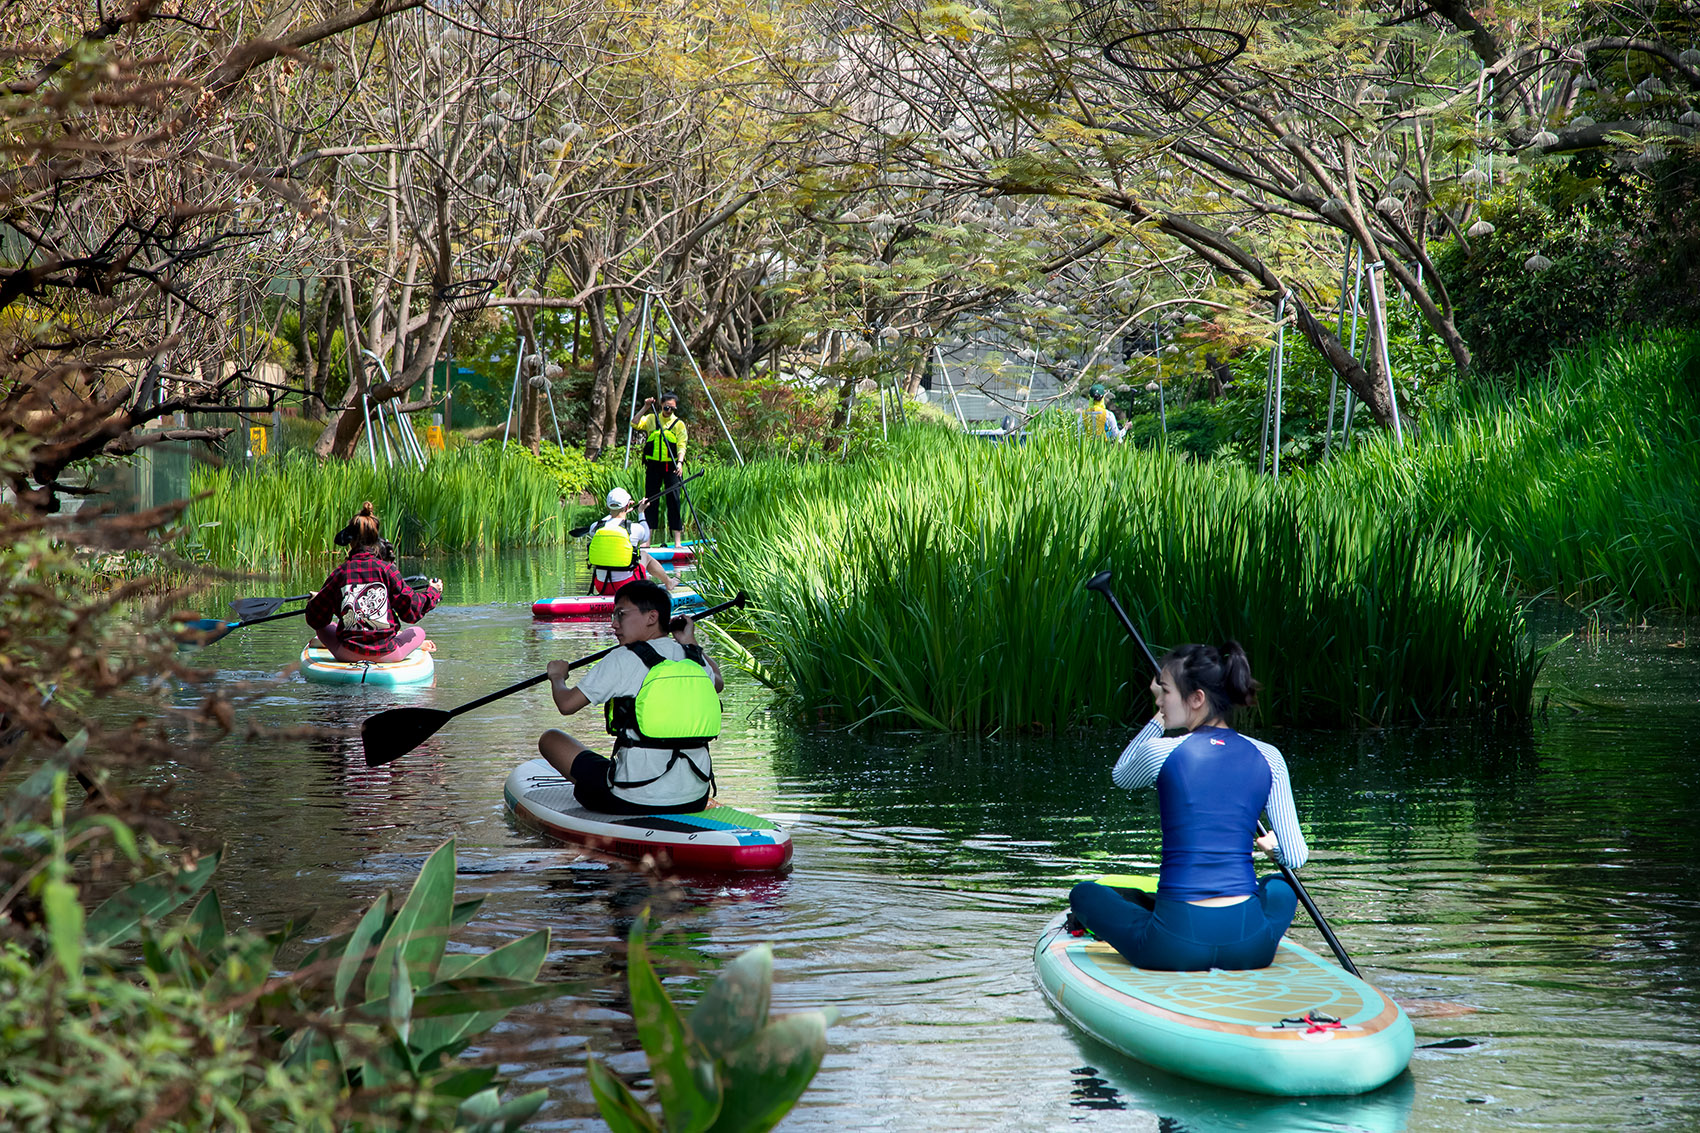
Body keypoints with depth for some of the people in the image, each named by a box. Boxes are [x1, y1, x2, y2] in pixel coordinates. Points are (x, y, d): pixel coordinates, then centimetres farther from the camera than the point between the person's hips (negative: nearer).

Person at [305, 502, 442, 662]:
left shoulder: (340, 572, -3)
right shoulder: (386, 569, -6)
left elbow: (315, 619, 4)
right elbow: (410, 608, -2)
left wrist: (313, 603, 29)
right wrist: (432, 592, 16)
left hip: (348, 655, 1)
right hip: (385, 654, -1)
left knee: (323, 628, 30)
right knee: (418, 631, 27)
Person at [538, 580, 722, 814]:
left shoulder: (622, 660, -11)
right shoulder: (696, 659, 5)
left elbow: (567, 704, -7)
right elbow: (717, 683, 30)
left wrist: (557, 676, 15)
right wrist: (690, 642, 41)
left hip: (633, 802, -6)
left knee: (550, 738, 12)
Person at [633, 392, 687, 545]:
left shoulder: (679, 424, 5)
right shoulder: (651, 419, 7)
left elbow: (681, 446, -4)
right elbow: (635, 425, -9)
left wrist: (679, 462, -20)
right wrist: (645, 408, -16)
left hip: (671, 467, -1)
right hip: (653, 465, 1)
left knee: (674, 500, -6)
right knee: (650, 500, 3)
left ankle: (677, 540, -3)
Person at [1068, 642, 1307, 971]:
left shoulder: (1161, 752, -4)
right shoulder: (1268, 758, 3)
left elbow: (1119, 775, 21)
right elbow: (1296, 858, 6)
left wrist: (1159, 719, 21)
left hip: (1176, 946, -2)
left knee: (1084, 893, 23)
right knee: (1282, 888, 37)